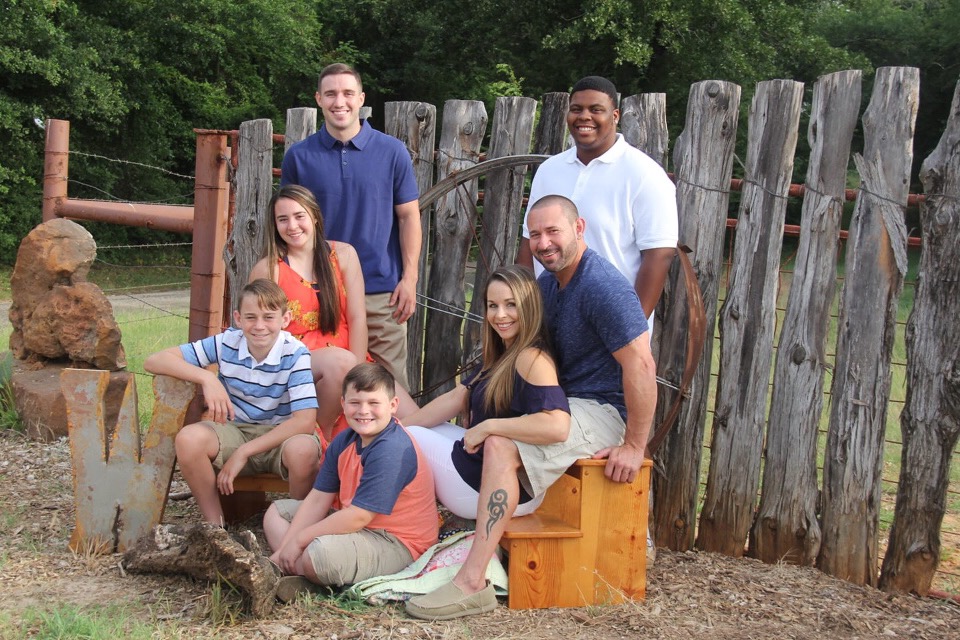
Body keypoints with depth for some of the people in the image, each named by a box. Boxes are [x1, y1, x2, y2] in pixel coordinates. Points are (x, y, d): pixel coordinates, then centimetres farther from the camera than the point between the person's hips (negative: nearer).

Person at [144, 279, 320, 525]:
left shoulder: (296, 354, -16)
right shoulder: (228, 343, -8)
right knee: (188, 439, -28)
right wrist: (206, 378, -26)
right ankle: (215, 526, -9)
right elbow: (154, 361, -9)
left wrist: (243, 453, -24)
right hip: (236, 431, 3)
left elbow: (305, 421, -24)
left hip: (282, 436, -3)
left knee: (304, 449, -38)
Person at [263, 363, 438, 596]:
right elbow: (318, 500, 4)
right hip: (356, 525, 10)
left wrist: (298, 540, -18)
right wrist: (285, 548, -6)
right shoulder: (343, 442, 4)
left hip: (396, 544, -10)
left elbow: (358, 517, -26)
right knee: (277, 512, 15)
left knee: (321, 553, -37)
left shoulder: (392, 451, -24)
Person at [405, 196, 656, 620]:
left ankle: (472, 583, -31)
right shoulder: (548, 282, 11)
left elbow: (641, 364, -25)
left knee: (500, 444, -29)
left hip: (602, 410, -11)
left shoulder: (602, 286, -19)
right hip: (562, 402, 11)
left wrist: (635, 447, -24)